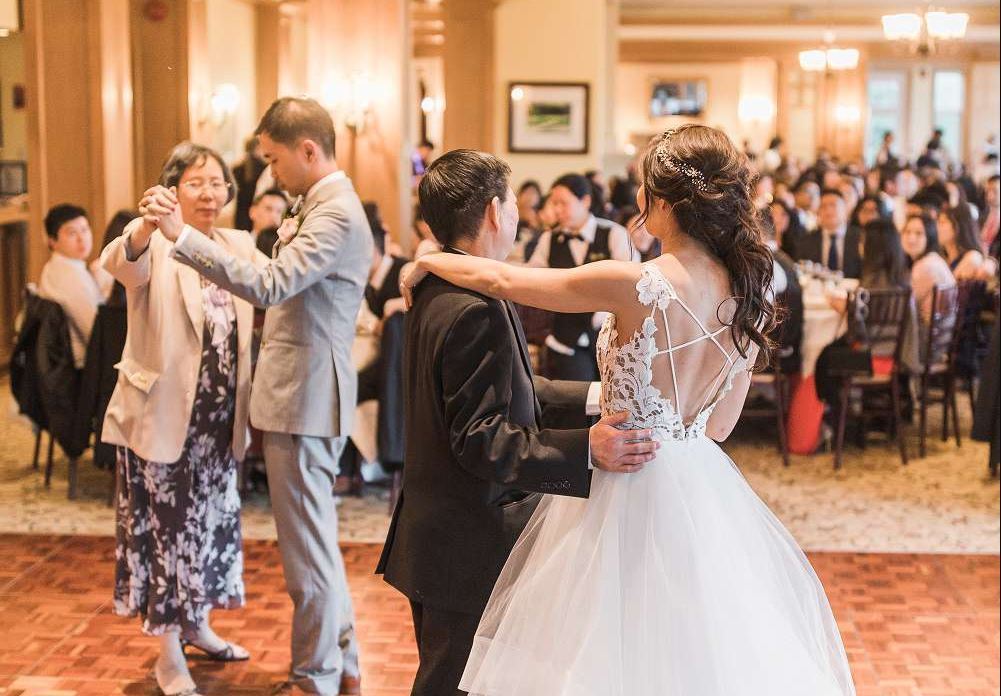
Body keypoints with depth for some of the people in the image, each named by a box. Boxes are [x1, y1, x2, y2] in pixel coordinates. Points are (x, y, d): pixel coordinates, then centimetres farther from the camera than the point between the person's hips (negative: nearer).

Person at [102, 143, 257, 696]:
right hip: (164, 416, -6)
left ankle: (198, 626, 36)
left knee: (211, 521, 17)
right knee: (167, 526, 1)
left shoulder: (239, 247, 7)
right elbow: (122, 263, -34)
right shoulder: (156, 246, -12)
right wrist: (146, 225, -56)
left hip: (219, 419, 6)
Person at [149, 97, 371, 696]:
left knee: (308, 544, 0)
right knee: (316, 540, 18)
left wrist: (182, 236, -30)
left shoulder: (336, 215, -18)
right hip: (303, 393, 11)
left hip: (306, 397, -11)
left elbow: (268, 285, -29)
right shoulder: (325, 205, 15)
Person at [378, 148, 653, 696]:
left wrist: (589, 396, 17)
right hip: (469, 550, -10)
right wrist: (586, 449, -33)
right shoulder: (477, 310, -24)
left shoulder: (438, 291, 8)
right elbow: (480, 440, -26)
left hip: (433, 539, 10)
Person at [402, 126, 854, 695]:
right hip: (705, 485, 6)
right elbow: (721, 424, 7)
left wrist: (429, 262, 8)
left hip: (633, 489, -6)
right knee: (703, 646, 18)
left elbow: (501, 280, -10)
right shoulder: (751, 294, -3)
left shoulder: (634, 286, -21)